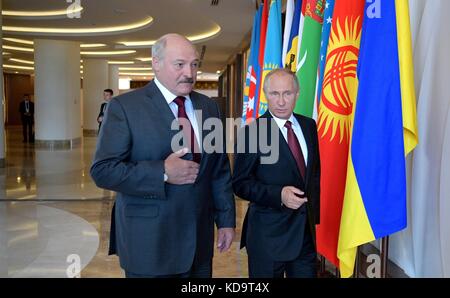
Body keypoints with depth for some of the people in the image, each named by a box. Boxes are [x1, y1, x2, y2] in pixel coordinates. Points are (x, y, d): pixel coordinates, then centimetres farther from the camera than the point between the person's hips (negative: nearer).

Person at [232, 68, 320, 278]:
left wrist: (315, 212, 10)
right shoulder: (251, 132, -10)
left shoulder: (309, 126, 6)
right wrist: (278, 195, -23)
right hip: (268, 234, -5)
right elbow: (240, 184, -11)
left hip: (306, 229, 5)